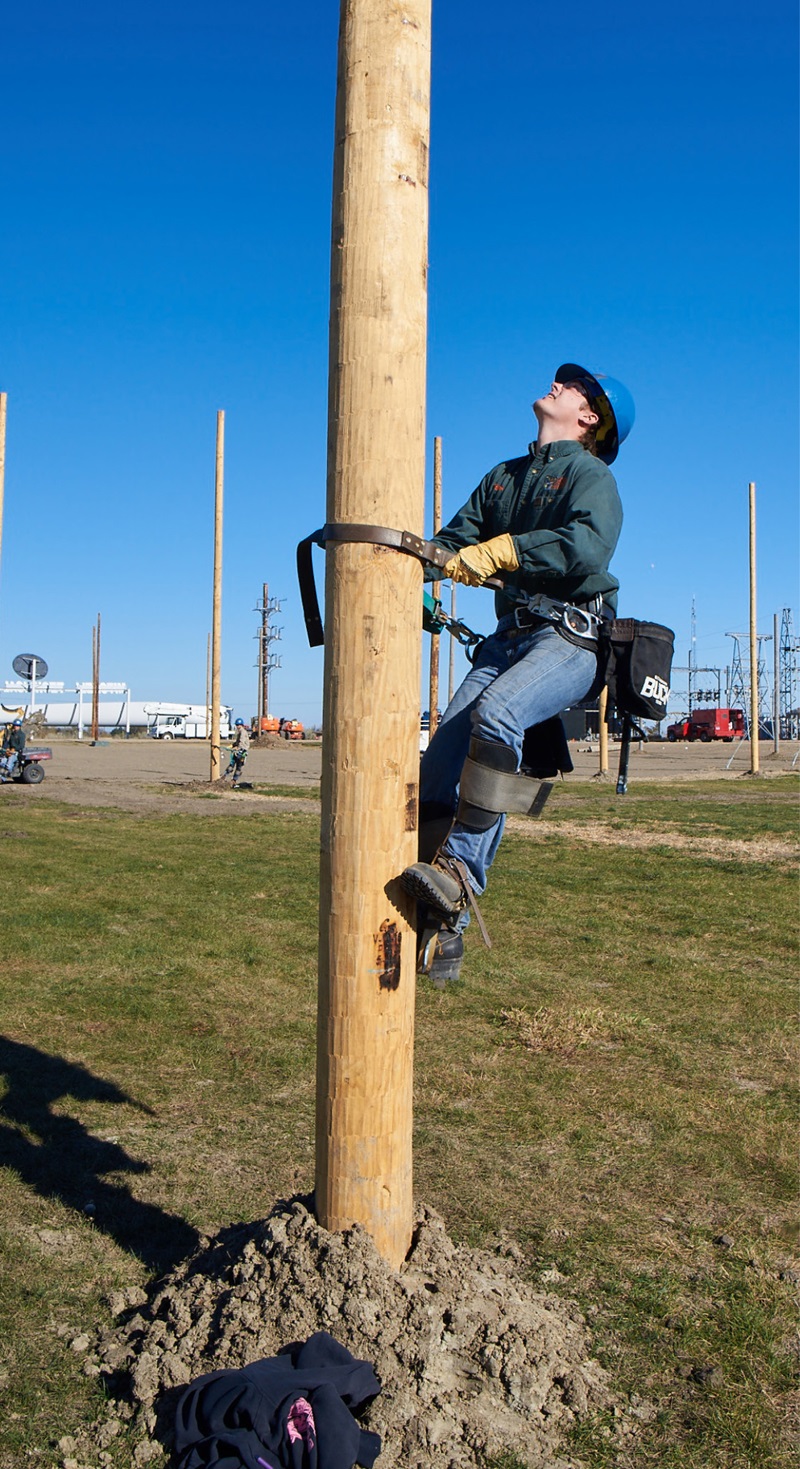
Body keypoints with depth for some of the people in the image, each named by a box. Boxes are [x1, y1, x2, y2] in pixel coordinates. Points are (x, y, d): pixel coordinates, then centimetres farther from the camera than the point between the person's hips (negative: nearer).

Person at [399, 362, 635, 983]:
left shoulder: (591, 476, 3)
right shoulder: (503, 477, 26)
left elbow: (589, 545, -18)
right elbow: (457, 542, 17)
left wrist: (502, 551, -27)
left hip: (571, 639, -5)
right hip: (509, 635, 6)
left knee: (496, 714, -35)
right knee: (442, 761, -13)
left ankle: (460, 873, -34)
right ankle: (443, 931, -11)